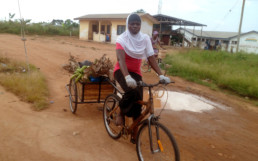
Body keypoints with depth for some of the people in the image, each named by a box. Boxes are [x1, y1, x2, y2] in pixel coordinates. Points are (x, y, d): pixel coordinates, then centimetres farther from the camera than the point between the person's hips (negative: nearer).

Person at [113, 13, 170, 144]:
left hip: (136, 73, 4)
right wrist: (127, 77, -44)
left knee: (138, 103, -4)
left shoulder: (145, 39, -3)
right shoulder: (122, 39, -13)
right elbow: (121, 59, -28)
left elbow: (151, 58, -8)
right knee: (131, 92, -35)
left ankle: (134, 134, 15)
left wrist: (161, 75, -21)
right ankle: (121, 114, -5)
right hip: (121, 71, -3)